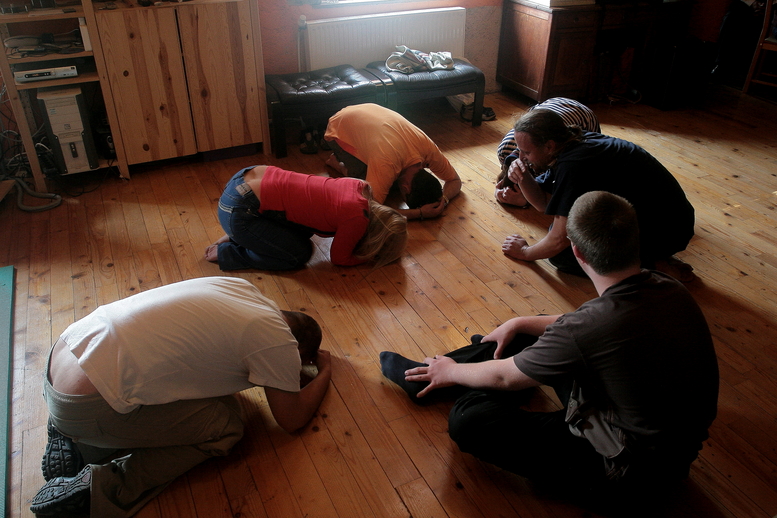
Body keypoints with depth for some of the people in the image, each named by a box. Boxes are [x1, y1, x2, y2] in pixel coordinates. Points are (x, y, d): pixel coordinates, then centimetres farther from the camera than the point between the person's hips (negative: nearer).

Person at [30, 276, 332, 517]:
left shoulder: (238, 286, 11)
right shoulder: (277, 340, -10)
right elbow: (292, 419, 5)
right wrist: (325, 372, 22)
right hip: (88, 408, -8)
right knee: (225, 423, 1)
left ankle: (75, 442, 17)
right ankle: (103, 486, -2)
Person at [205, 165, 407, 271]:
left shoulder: (360, 187, 1)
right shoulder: (357, 218, -20)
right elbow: (339, 258, -4)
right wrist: (372, 257, 8)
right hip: (238, 210, -8)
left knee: (303, 232, 22)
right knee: (298, 256, 4)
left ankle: (237, 236, 21)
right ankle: (225, 252, 10)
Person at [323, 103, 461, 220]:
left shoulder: (429, 148, -28)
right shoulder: (385, 164, -44)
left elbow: (455, 180, -13)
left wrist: (444, 199, -34)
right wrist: (420, 213, -44)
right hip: (340, 130, -5)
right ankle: (338, 164, 10)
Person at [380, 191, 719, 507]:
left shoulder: (587, 328, -35)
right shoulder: (670, 289, -11)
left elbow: (506, 377, -15)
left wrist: (452, 371, 4)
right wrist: (520, 323, 11)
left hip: (631, 469, -8)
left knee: (468, 422, -13)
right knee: (537, 334, 15)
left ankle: (428, 382, 21)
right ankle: (432, 378, 25)